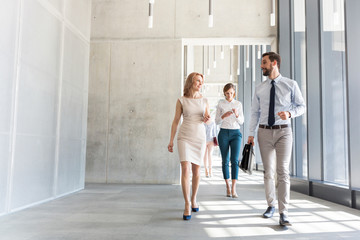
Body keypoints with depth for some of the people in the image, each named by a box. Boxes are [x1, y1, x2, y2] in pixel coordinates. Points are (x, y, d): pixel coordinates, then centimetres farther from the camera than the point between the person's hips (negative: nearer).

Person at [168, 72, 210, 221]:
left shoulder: (204, 101, 7)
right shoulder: (181, 101, 0)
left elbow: (207, 120, 14)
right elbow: (175, 121, 3)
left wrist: (207, 119, -11)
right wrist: (171, 141, 1)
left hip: (200, 137, 3)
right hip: (184, 137, -3)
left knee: (196, 170, 8)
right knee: (186, 169, -14)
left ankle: (193, 199, 26)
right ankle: (187, 205, -9)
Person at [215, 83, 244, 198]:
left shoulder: (238, 104, 7)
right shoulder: (220, 104, 5)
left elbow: (241, 122, 4)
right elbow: (217, 121, 4)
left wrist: (236, 115, -17)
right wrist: (224, 116, -16)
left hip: (235, 133, 0)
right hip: (223, 133, 0)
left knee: (235, 160, -12)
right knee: (225, 161, 2)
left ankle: (233, 189, -12)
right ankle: (228, 187, 14)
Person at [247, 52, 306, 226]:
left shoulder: (291, 85, 1)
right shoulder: (259, 89, 8)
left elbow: (301, 106, 6)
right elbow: (255, 112, 9)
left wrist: (290, 113, -16)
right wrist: (251, 133, 3)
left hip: (283, 131, -2)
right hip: (264, 132, 3)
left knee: (283, 171, -7)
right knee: (268, 171, 9)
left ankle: (283, 213, -2)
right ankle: (271, 205, 26)